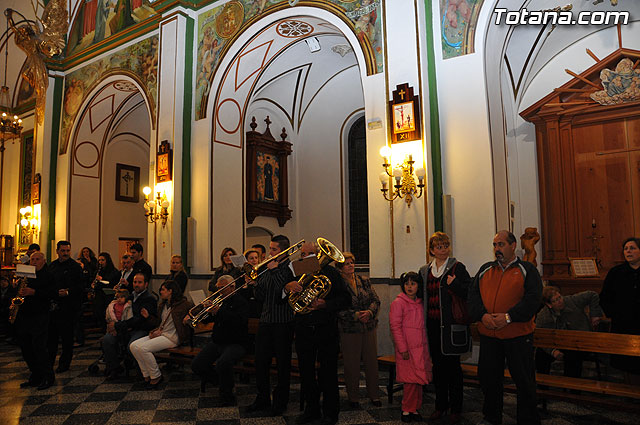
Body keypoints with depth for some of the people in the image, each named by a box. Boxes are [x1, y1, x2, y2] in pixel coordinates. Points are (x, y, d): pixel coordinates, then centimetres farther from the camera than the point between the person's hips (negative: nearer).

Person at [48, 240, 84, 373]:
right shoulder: (52, 265, 13)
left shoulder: (75, 266, -6)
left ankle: (64, 363, 15)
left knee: (66, 336, 3)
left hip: (68, 307, -6)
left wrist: (68, 291, -25)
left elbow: (81, 286, -11)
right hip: (52, 306, 6)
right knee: (50, 334, 12)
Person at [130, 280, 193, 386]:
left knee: (143, 348, -24)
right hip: (160, 333, 9)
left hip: (172, 337, -9)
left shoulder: (183, 304, -8)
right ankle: (146, 375, 1)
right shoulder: (163, 305, 18)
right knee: (133, 346, -7)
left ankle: (156, 376, -5)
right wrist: (148, 316, 14)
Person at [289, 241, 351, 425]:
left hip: (326, 329, -3)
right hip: (303, 330, 3)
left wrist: (325, 304, -20)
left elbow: (345, 299, -4)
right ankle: (311, 409, 29)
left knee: (328, 372, 3)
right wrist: (287, 287, -19)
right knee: (306, 372, 11)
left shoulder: (330, 272, 2)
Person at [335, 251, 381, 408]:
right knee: (352, 364, 5)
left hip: (369, 327, 4)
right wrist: (355, 315, -22)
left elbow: (376, 300, 4)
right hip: (349, 330, -4)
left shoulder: (364, 281, 7)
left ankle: (374, 395, 27)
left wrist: (370, 312, -15)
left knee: (372, 361, 11)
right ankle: (353, 397, 23)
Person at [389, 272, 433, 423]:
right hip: (407, 349, -6)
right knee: (411, 380, -2)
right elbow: (395, 326, -11)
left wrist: (427, 346, 14)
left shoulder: (421, 303, 12)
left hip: (421, 348, 6)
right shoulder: (398, 303, -8)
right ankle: (407, 410, 14)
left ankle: (414, 409, 24)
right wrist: (402, 348, -15)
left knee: (419, 380, 11)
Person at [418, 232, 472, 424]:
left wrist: (454, 284, -23)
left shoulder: (457, 268, -3)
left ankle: (455, 408, 17)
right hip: (433, 324, 5)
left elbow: (469, 292, -9)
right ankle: (440, 405, 25)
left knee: (453, 365, 3)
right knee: (437, 366, 12)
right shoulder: (425, 271, 11)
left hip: (451, 324, -5)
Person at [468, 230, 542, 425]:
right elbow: (473, 294, 6)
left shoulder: (527, 270, 0)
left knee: (524, 380, 5)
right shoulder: (485, 270, 12)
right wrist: (482, 315, -12)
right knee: (488, 378, 13)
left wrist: (508, 317, -19)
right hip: (488, 334, 4)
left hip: (518, 335, -4)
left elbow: (533, 298, -11)